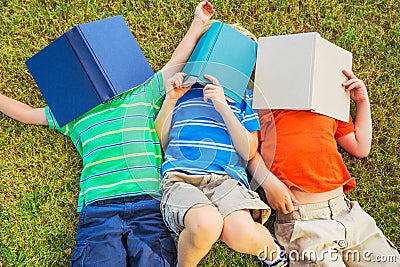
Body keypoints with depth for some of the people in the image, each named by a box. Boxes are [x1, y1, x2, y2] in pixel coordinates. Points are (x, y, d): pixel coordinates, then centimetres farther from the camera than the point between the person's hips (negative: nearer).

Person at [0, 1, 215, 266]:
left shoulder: (143, 94, 22)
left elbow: (176, 63, 29)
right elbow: (27, 113, 34)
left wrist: (198, 22, 35)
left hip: (149, 201, 0)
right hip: (98, 207, 1)